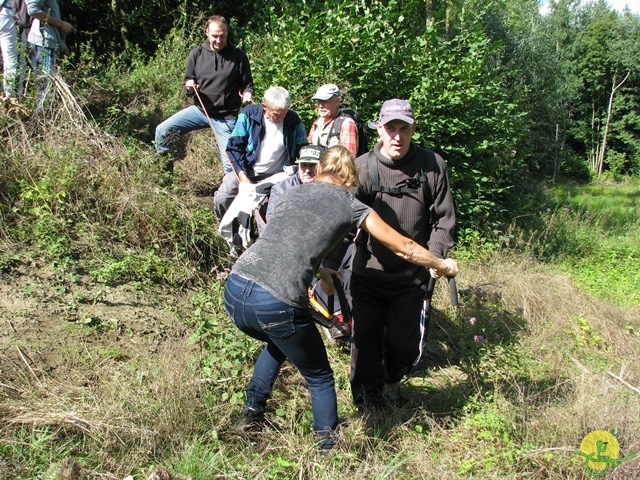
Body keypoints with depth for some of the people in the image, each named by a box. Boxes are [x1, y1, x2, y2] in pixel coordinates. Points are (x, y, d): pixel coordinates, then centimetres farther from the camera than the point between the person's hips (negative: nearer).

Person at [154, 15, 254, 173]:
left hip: (226, 117, -3)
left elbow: (247, 84, 2)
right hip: (200, 110, 3)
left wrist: (247, 94, -21)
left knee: (231, 163, -8)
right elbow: (188, 86, 10)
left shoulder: (238, 56, -5)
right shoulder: (197, 54, 2)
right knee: (163, 130, -10)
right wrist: (189, 88, -14)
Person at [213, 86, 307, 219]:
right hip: (246, 171, 0)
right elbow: (234, 147, -8)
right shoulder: (249, 113, -9)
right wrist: (242, 176, -18)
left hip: (277, 177, 0)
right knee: (222, 199, -17)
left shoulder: (293, 120, -5)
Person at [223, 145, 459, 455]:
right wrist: (443, 265, 31)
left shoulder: (291, 193, 21)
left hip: (234, 290, 5)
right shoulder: (351, 206, 9)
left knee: (278, 343, 36)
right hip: (277, 304, -5)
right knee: (319, 377, 20)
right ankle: (329, 449, 20)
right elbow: (405, 249, 14)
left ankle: (251, 413, 37)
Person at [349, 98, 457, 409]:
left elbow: (444, 217, 1)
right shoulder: (362, 168, -9)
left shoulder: (432, 165, -6)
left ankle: (392, 381, 41)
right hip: (368, 272, 0)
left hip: (412, 275, 1)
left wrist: (436, 256, -10)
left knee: (402, 340, 8)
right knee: (365, 337, 8)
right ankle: (366, 395, 33)